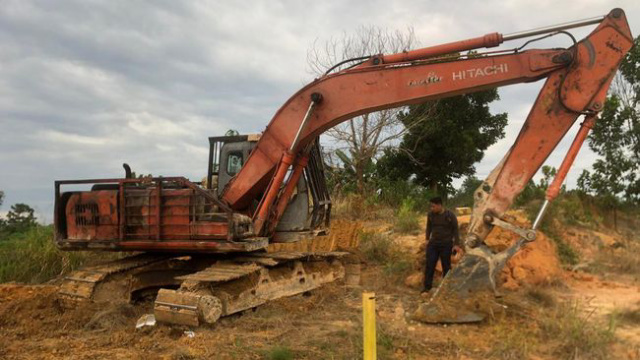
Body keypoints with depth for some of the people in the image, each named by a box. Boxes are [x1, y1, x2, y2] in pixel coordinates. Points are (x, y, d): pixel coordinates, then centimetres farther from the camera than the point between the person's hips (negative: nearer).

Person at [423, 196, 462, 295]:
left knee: (446, 266, 7)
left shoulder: (450, 215, -11)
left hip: (446, 245, -3)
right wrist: (427, 239, 14)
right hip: (433, 243, 3)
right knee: (430, 265, -3)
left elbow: (455, 230, -3)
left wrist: (456, 244, -6)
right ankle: (427, 288, 3)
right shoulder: (430, 215, -2)